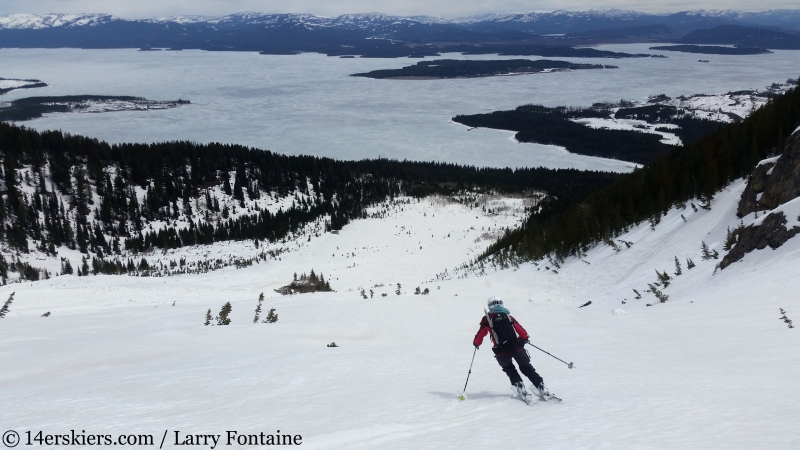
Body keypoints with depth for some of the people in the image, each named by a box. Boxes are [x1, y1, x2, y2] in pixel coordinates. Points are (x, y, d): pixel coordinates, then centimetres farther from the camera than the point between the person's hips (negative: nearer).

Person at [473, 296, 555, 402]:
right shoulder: (508, 316, 11)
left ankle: (520, 388, 11)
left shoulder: (487, 319, 4)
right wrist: (524, 338, 31)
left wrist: (476, 343, 26)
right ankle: (542, 388, 7)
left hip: (502, 351, -1)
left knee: (509, 369, 26)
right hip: (517, 347, 2)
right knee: (527, 368, 15)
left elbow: (481, 333, 6)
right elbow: (521, 330, 11)